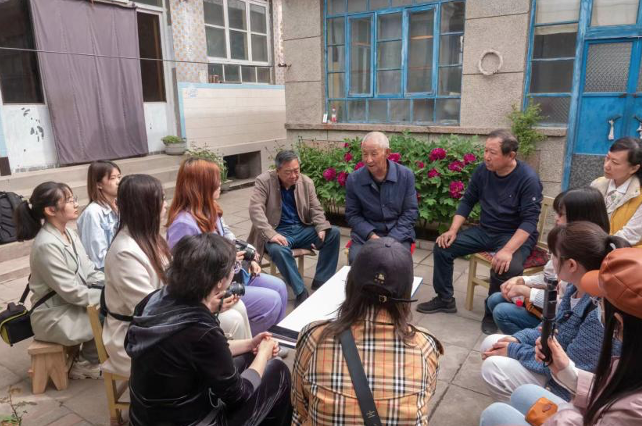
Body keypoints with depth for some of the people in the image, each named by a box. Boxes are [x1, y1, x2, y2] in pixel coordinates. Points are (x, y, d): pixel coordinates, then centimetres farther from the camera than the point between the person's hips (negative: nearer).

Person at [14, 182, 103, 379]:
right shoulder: (47, 245, -24)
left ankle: (89, 358, 11)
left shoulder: (69, 233, 2)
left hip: (73, 304, 8)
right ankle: (85, 364, 7)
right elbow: (72, 293, -24)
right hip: (54, 316, -8)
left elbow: (89, 271, 4)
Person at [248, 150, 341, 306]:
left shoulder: (306, 182, 3)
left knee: (333, 233, -16)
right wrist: (271, 234, -33)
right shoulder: (264, 181, -9)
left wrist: (322, 229, -16)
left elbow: (316, 209, 5)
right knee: (278, 249, -37)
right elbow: (255, 210, -19)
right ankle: (301, 292, -22)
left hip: (302, 229, 4)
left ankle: (320, 282, -7)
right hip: (278, 232, -4)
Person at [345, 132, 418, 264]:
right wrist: (371, 235, -12)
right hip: (366, 234, 1)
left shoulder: (406, 175, -5)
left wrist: (392, 239, -13)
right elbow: (352, 215, 3)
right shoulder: (353, 180, -5)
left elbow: (410, 212, -1)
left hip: (398, 234, 0)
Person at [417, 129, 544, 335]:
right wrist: (453, 230, -8)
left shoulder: (528, 179, -19)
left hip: (515, 235, -5)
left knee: (509, 268, -35)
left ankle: (492, 314, -7)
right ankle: (445, 299, 10)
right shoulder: (483, 170, -4)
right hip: (484, 231, 6)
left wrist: (508, 250, -37)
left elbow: (529, 221, -24)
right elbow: (467, 202, 5)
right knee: (443, 246, -7)